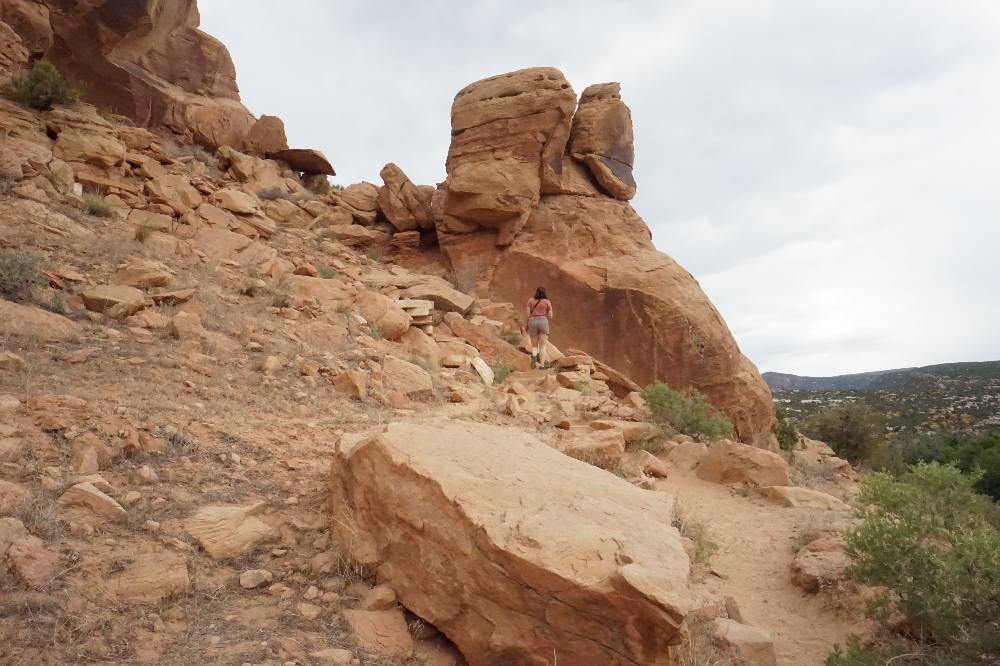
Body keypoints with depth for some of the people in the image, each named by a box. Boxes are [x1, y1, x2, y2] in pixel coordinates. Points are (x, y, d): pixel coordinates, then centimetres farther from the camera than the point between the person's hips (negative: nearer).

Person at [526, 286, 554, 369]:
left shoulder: (530, 301, 6)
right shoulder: (547, 302, 2)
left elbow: (528, 314, 1)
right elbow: (550, 316, 2)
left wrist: (528, 326, 9)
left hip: (532, 322, 1)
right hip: (543, 322, -1)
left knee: (534, 346, 10)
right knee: (542, 346, 3)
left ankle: (534, 356, -21)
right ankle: (542, 365, -4)